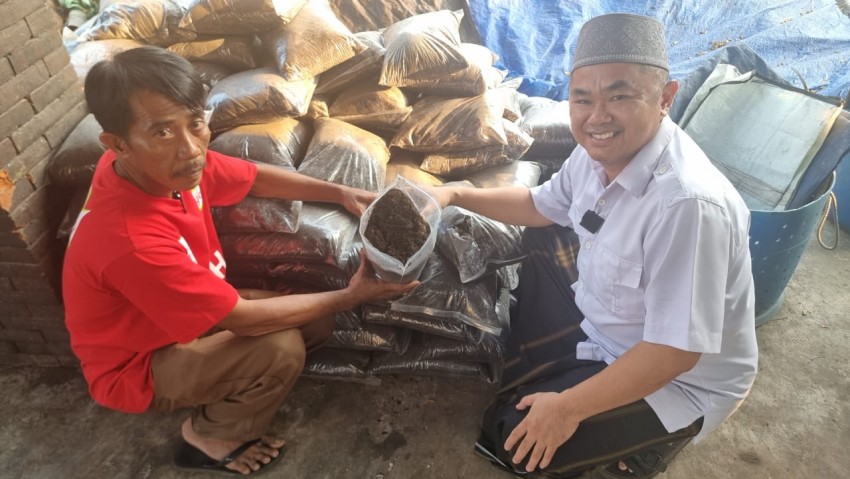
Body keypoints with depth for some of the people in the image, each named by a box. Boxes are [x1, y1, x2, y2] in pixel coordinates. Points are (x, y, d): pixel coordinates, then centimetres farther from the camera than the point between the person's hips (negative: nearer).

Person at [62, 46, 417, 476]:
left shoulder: (163, 164, -17)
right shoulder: (131, 240, -39)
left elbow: (257, 178, 1)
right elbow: (244, 318, -31)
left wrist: (340, 193, -9)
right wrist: (350, 296, -23)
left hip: (186, 314, 7)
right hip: (138, 364, -7)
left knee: (315, 321, -1)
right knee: (280, 349, -25)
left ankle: (216, 400, 15)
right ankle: (210, 438, 4)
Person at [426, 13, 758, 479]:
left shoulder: (688, 203, -38)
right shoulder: (601, 150, -11)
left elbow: (674, 352, -32)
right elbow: (542, 205, 9)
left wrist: (569, 408, -26)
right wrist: (457, 194, -1)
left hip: (676, 381, -8)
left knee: (515, 438, -14)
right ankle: (524, 385, 23)